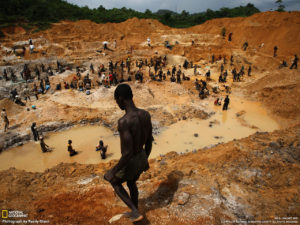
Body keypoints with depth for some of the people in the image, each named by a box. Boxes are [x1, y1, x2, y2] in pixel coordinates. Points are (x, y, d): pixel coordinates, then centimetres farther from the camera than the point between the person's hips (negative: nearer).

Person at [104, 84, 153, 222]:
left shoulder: (124, 122, -34)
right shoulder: (146, 115, -10)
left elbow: (128, 153, -32)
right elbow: (149, 142, 1)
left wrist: (113, 172, -16)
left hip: (130, 164, -6)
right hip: (142, 159, 7)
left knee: (115, 182, 27)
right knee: (131, 184, 33)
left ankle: (135, 212, 29)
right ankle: (134, 212, 54)